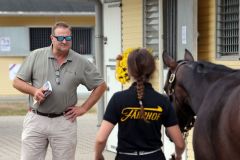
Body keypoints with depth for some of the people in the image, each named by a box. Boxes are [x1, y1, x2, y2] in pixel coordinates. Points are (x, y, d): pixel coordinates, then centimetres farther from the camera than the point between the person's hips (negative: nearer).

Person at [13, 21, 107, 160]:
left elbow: (101, 85, 9)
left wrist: (83, 108, 3)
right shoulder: (36, 56, 2)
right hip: (36, 119, 0)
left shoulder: (81, 62, 2)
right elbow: (17, 82, 6)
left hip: (64, 121, 0)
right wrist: (34, 91, -12)